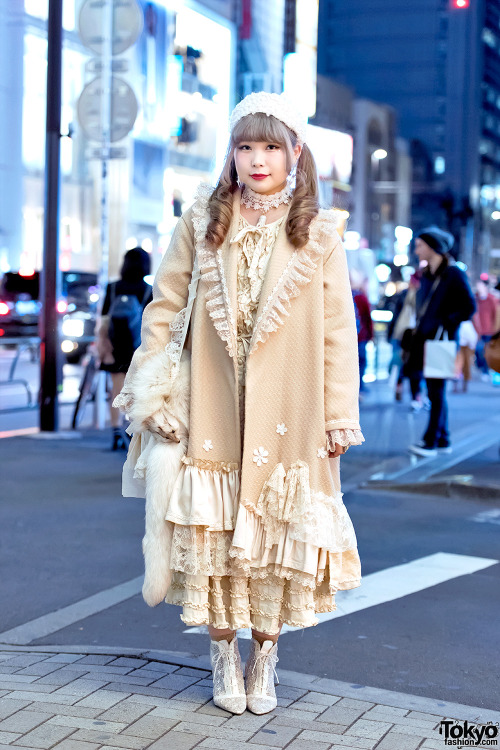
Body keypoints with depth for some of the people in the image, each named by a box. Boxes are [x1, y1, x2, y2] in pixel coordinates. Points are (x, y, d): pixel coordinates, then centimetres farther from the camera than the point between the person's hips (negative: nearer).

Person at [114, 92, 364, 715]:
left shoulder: (318, 234, 3)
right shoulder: (201, 222, 5)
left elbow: (338, 330, 1)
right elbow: (163, 309, 6)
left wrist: (340, 416, -2)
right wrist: (150, 393, 0)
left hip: (288, 414, 0)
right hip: (213, 411, 1)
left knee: (277, 528, 2)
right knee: (214, 529, 2)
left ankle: (264, 660, 18)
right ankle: (223, 656, 18)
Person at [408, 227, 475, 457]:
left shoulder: (453, 274, -9)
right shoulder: (426, 276, 15)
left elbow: (469, 307, -14)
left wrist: (445, 324, -16)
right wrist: (418, 330, 12)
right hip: (426, 340, 8)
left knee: (436, 392, -6)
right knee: (435, 392, 10)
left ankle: (431, 441, -3)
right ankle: (443, 441, 16)